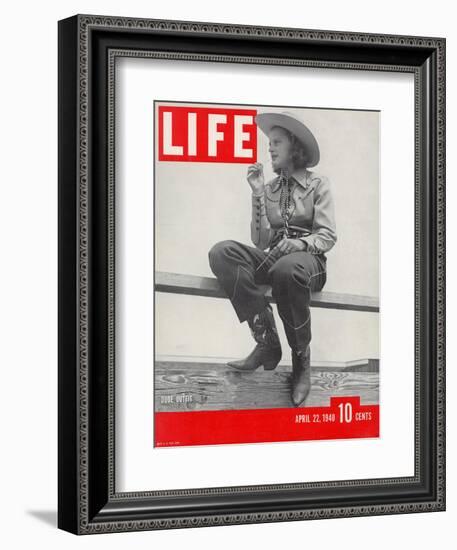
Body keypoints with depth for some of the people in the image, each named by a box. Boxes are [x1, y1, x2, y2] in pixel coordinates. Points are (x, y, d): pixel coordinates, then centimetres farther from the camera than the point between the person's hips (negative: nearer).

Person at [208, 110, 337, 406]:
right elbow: (261, 241, 8)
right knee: (222, 253, -27)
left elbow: (328, 236, -1)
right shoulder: (269, 188, 16)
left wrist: (297, 244, -21)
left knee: (286, 270, -43)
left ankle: (302, 358, -23)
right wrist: (258, 194, 1)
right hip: (273, 257, 4)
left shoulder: (318, 183, 7)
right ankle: (267, 341, -30)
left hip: (309, 259, -4)